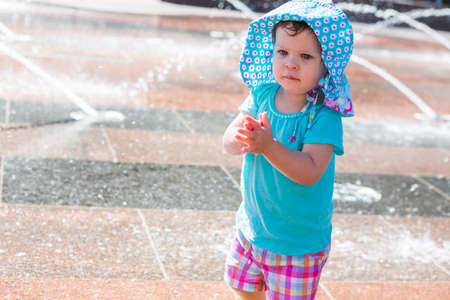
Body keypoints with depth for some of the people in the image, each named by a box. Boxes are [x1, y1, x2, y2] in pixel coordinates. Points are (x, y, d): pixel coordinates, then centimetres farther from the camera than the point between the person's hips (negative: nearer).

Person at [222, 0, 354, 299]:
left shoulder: (324, 116, -23)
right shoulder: (263, 93, -7)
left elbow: (310, 172, -32)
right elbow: (229, 139, -11)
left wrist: (269, 146, -45)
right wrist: (245, 142, -34)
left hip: (298, 243, -5)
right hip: (252, 226, 6)